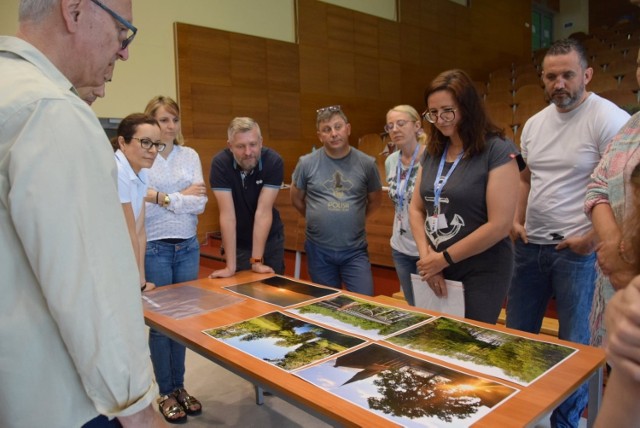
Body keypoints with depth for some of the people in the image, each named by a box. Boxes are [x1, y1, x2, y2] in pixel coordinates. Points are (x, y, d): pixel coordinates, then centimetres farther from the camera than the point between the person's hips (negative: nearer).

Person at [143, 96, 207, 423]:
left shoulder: (190, 155, 5)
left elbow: (200, 203, -5)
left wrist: (161, 197, -12)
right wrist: (181, 196, -11)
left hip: (188, 247, 4)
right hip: (154, 248, -3)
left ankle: (179, 386, 29)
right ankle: (166, 392, 24)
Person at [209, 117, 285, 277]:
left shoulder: (274, 161, -21)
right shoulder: (220, 163, -22)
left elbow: (263, 211, -24)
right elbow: (227, 214, -25)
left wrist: (256, 260, -26)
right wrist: (230, 266, -26)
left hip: (271, 239, 1)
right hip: (238, 242, -1)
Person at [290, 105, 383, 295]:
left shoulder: (366, 163, -4)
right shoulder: (307, 163, -5)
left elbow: (375, 200, 11)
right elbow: (296, 199, 9)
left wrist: (353, 220, 10)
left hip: (355, 250, 0)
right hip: (318, 250, 1)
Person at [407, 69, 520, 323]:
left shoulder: (497, 151, -12)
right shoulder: (432, 152, 7)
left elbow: (500, 225, -17)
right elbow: (416, 208, 9)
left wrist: (444, 258, -12)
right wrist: (426, 255, -6)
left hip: (482, 271, -5)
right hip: (436, 269, 6)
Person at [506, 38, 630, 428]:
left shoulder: (609, 119, -11)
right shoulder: (534, 124, 9)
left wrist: (592, 238, -16)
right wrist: (517, 221, 8)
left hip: (578, 250, -6)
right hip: (530, 246, 7)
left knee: (575, 345, 8)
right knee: (517, 334, 16)